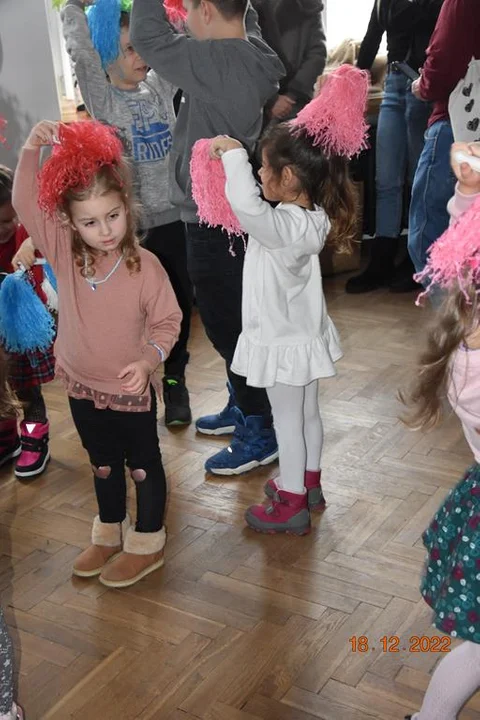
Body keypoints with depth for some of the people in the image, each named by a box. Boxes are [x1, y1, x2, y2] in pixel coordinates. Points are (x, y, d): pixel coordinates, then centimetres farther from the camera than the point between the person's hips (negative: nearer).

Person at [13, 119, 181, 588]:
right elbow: (25, 204, -17)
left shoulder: (145, 265, -20)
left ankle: (147, 544, 33)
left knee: (143, 465, 15)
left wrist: (149, 358, -28)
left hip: (130, 389, -4)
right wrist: (31, 151, -29)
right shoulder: (64, 252, -12)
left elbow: (167, 321, -11)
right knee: (102, 464, 24)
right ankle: (109, 534, 45)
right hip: (82, 386, 4)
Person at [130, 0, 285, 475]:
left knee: (226, 325, 1)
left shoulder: (214, 60, -22)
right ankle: (242, 408, 36)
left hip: (214, 219, -9)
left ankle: (259, 434, 13)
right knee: (229, 320, 20)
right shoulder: (254, 56, 3)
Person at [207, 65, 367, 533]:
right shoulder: (311, 217, -2)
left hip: (284, 342, -9)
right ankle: (309, 484, 40)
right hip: (303, 335, 9)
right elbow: (257, 212, 15)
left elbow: (246, 205, -49)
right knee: (307, 413, 21)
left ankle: (291, 504, 21)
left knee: (287, 421, 6)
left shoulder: (282, 226, -30)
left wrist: (233, 154, -33)